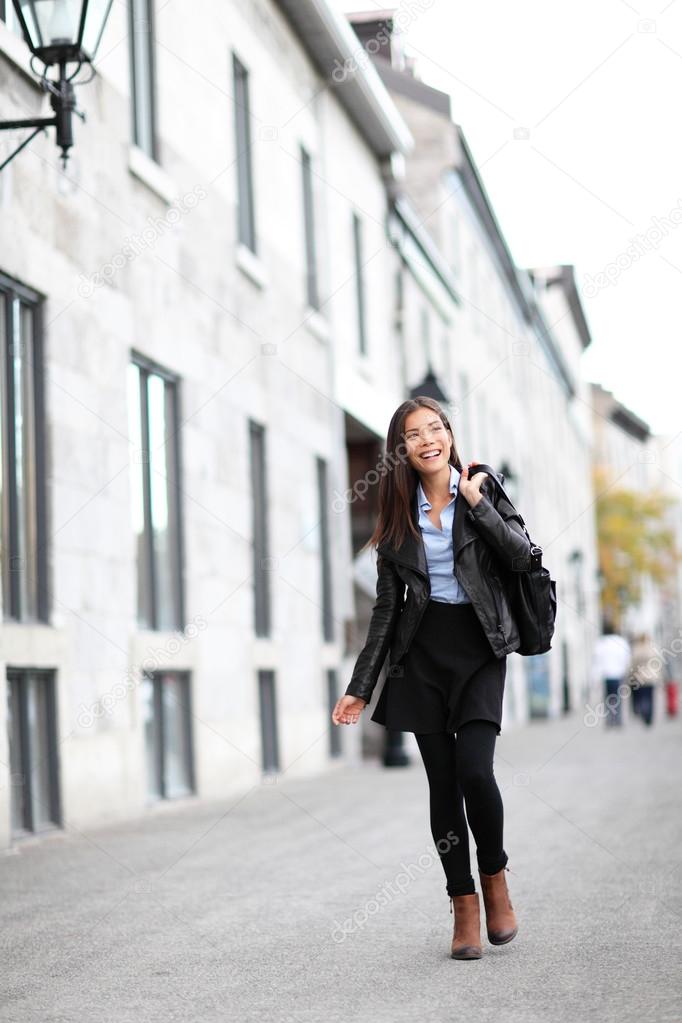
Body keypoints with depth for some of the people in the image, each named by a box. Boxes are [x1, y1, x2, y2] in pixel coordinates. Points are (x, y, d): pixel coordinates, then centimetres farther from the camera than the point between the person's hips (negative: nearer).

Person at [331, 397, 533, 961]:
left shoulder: (482, 488, 2)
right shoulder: (400, 512, 7)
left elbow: (521, 558, -10)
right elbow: (387, 605, 8)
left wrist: (476, 502, -12)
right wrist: (361, 686, 5)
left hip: (479, 646, -2)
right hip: (423, 652, 2)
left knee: (475, 771, -16)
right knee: (443, 781, 2)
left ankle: (495, 877, 9)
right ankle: (464, 907, 11)